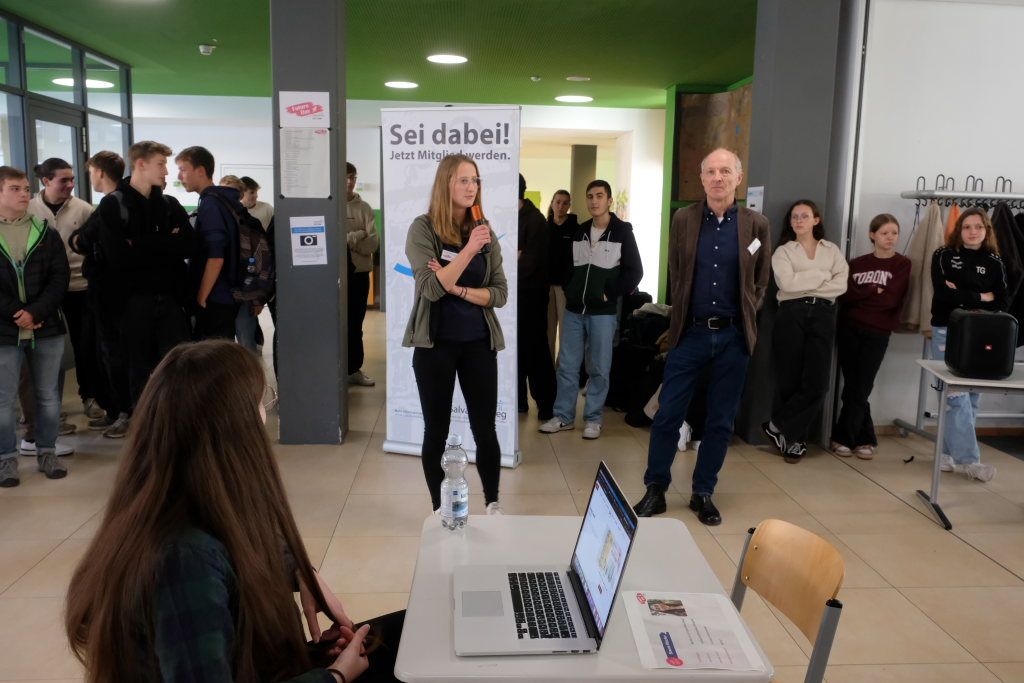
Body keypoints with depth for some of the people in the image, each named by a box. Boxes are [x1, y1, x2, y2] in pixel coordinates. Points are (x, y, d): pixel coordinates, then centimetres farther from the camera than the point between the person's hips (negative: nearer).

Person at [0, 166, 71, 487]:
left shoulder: (46, 233, 6)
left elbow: (60, 276, -1)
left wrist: (36, 312, -13)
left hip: (47, 327, 2)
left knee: (49, 394, 9)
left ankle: (47, 452, 22)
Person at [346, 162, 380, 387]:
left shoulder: (364, 208, 5)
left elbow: (373, 243, -4)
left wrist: (347, 240, -14)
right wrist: (358, 235, -15)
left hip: (359, 273, 3)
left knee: (355, 323, 12)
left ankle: (354, 369, 23)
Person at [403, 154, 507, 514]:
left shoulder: (485, 232, 4)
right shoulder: (423, 228, -6)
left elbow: (500, 293, 0)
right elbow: (430, 288, -17)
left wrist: (459, 289, -14)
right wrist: (468, 251, -23)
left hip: (479, 342, 3)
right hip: (435, 343, -2)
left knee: (485, 429, 6)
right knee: (436, 431, 7)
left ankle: (493, 504, 23)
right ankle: (439, 509, 22)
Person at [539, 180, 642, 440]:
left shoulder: (622, 232, -2)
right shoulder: (578, 232, 10)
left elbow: (634, 271, -5)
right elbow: (564, 265, 20)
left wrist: (610, 294, -9)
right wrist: (570, 290, 7)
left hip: (603, 312, -4)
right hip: (574, 310, 4)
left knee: (599, 368, 3)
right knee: (567, 366, 6)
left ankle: (593, 419, 14)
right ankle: (563, 416, 15)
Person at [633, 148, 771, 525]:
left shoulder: (757, 224, 1)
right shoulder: (683, 219, 2)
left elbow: (761, 282, 11)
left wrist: (745, 316, 6)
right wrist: (681, 315, 9)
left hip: (733, 336, 0)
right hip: (690, 332, 0)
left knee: (720, 421, 8)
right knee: (667, 414, 2)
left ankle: (703, 493, 23)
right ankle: (655, 490, 16)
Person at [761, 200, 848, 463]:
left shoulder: (832, 250, 17)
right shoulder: (783, 251, 11)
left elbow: (841, 285, 2)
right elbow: (787, 283, -8)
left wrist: (804, 283, -6)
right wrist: (822, 276, -2)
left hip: (823, 316, 2)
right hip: (792, 314, -2)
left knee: (816, 382, -6)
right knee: (789, 379, -1)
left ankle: (778, 428, 7)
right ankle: (792, 438, 13)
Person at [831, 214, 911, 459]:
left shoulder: (902, 264, 2)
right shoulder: (857, 263, 8)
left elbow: (891, 299, -11)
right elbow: (844, 295, -5)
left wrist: (860, 294, -6)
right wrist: (874, 292, -12)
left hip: (877, 334, -2)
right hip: (849, 330, 2)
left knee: (860, 389, -2)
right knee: (853, 386, 4)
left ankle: (843, 437, 10)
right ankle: (865, 439, 16)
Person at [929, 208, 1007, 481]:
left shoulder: (994, 262, 8)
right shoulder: (944, 255, 1)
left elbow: (1001, 302, 0)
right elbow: (943, 294, -12)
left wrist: (962, 296, -11)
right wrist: (980, 297, -6)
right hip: (947, 331, -3)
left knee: (971, 395, 5)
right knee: (956, 395, -7)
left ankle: (950, 453, 15)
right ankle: (967, 459, -5)